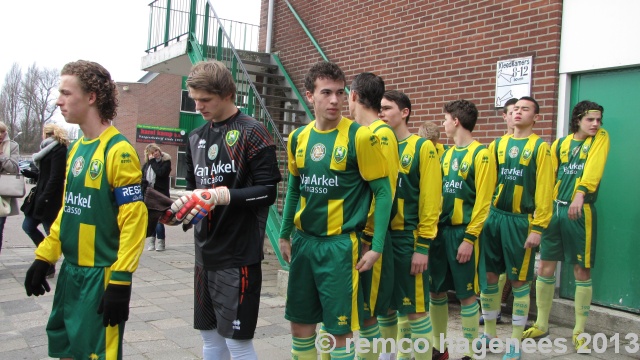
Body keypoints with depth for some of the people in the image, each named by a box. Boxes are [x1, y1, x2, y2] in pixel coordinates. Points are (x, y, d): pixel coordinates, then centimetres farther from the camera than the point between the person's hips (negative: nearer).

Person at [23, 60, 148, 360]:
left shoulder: (118, 151, -16)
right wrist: (43, 258, 13)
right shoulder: (76, 148, 10)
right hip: (71, 270, 8)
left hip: (102, 275, -8)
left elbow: (133, 220, -20)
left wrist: (120, 281, -21)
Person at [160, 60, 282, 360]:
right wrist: (184, 203, -2)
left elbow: (268, 191, -13)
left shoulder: (251, 132, -8)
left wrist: (224, 196, -24)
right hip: (205, 253, 7)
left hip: (239, 254, -7)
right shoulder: (196, 138, 12)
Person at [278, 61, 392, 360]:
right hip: (303, 241, 5)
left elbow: (383, 191, -9)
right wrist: (284, 234, 15)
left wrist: (377, 246, -13)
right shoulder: (298, 137, 5)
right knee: (300, 324, 15)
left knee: (338, 331, 3)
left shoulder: (359, 136, -11)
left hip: (340, 244, -5)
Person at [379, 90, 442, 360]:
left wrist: (423, 246, -15)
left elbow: (430, 200, -11)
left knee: (416, 310, 2)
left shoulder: (423, 147, -6)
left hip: (407, 238, -5)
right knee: (387, 307, 13)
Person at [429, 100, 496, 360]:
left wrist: (469, 238, -16)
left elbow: (483, 201, -12)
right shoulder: (447, 153, 13)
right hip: (440, 230, 6)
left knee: (466, 295, 2)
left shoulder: (480, 154, -8)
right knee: (436, 291, 10)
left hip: (463, 233, -6)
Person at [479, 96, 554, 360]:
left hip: (521, 220, -4)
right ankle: (489, 332, 26)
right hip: (493, 217, 4)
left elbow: (544, 189, -7)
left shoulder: (540, 147, -2)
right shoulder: (497, 145, 10)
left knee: (519, 281, 4)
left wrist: (539, 228, -12)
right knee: (488, 276, 8)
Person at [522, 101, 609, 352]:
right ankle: (542, 324, 21)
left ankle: (579, 331, 16)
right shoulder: (560, 144, 10)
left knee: (581, 270, 3)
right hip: (554, 209, 3)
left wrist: (580, 194, -33)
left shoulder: (600, 138, 1)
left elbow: (594, 167, -17)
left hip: (581, 211, -3)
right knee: (545, 267, 6)